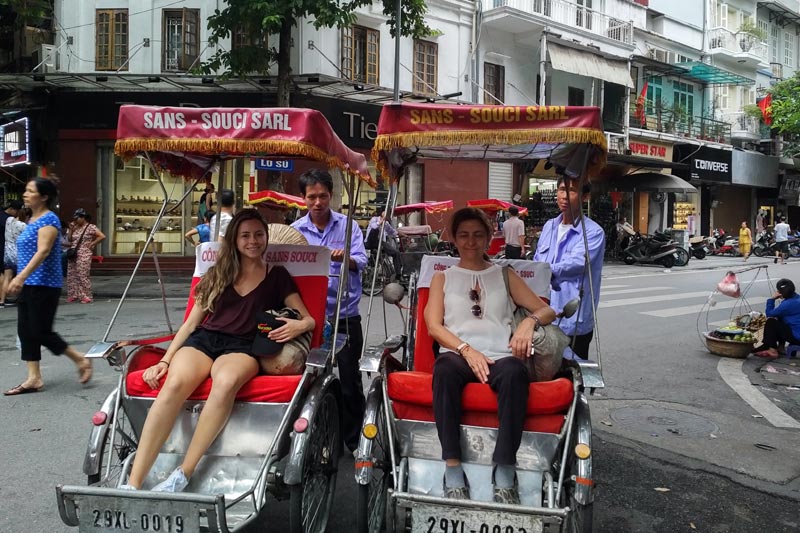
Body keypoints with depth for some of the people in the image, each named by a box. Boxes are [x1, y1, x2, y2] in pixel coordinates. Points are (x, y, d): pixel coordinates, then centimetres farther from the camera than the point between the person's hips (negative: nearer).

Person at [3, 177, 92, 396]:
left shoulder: (49, 219, -13)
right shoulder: (32, 220, 15)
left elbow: (43, 251, -25)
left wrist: (21, 276, -32)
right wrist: (21, 280, 23)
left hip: (43, 285, -9)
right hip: (28, 285, 9)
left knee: (41, 332, -6)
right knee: (26, 331, 7)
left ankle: (81, 360, 9)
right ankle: (34, 378, 12)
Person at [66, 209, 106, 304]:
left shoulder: (91, 227, -7)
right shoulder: (75, 228, 13)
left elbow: (102, 236, -14)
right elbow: (69, 239, 15)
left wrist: (92, 244, -11)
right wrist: (71, 229, 4)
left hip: (84, 256, -7)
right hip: (73, 255, 7)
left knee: (83, 276, -7)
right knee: (71, 275, 8)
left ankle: (85, 296, -1)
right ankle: (73, 295, 16)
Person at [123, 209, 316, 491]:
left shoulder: (277, 276, 16)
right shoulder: (217, 275, 22)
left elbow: (309, 319, 10)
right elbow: (191, 322, 20)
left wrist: (299, 325, -15)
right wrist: (165, 360, 7)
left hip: (242, 347, -2)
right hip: (203, 339, 2)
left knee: (226, 381, -40)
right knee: (175, 383, -33)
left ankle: (183, 475, -35)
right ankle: (132, 485, -36)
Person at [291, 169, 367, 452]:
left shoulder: (348, 225, 1)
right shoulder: (296, 230, 4)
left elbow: (361, 261, -11)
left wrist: (346, 258, -32)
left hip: (345, 315, -1)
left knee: (350, 380, 6)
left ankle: (353, 441, 20)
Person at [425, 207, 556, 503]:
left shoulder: (504, 275, 25)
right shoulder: (443, 277, 23)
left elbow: (547, 311, 19)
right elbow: (434, 326, 8)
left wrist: (530, 321, -7)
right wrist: (467, 350, -11)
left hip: (500, 357, 0)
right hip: (458, 354, 0)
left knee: (514, 371, -37)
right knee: (445, 368, -38)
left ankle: (504, 475, -34)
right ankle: (453, 474, -36)